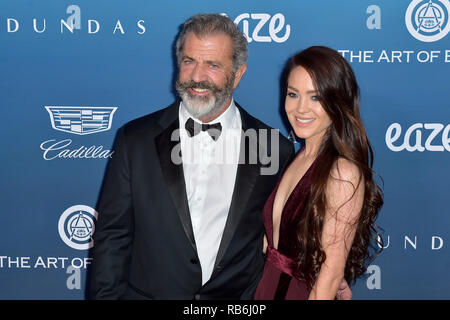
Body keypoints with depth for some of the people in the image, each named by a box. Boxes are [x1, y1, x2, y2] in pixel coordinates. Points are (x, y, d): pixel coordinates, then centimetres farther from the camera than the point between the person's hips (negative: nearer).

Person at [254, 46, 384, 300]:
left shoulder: (344, 172, -21)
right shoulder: (299, 158, 2)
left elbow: (332, 272, -21)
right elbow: (274, 238, 5)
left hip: (306, 293, -7)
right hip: (270, 288, 7)